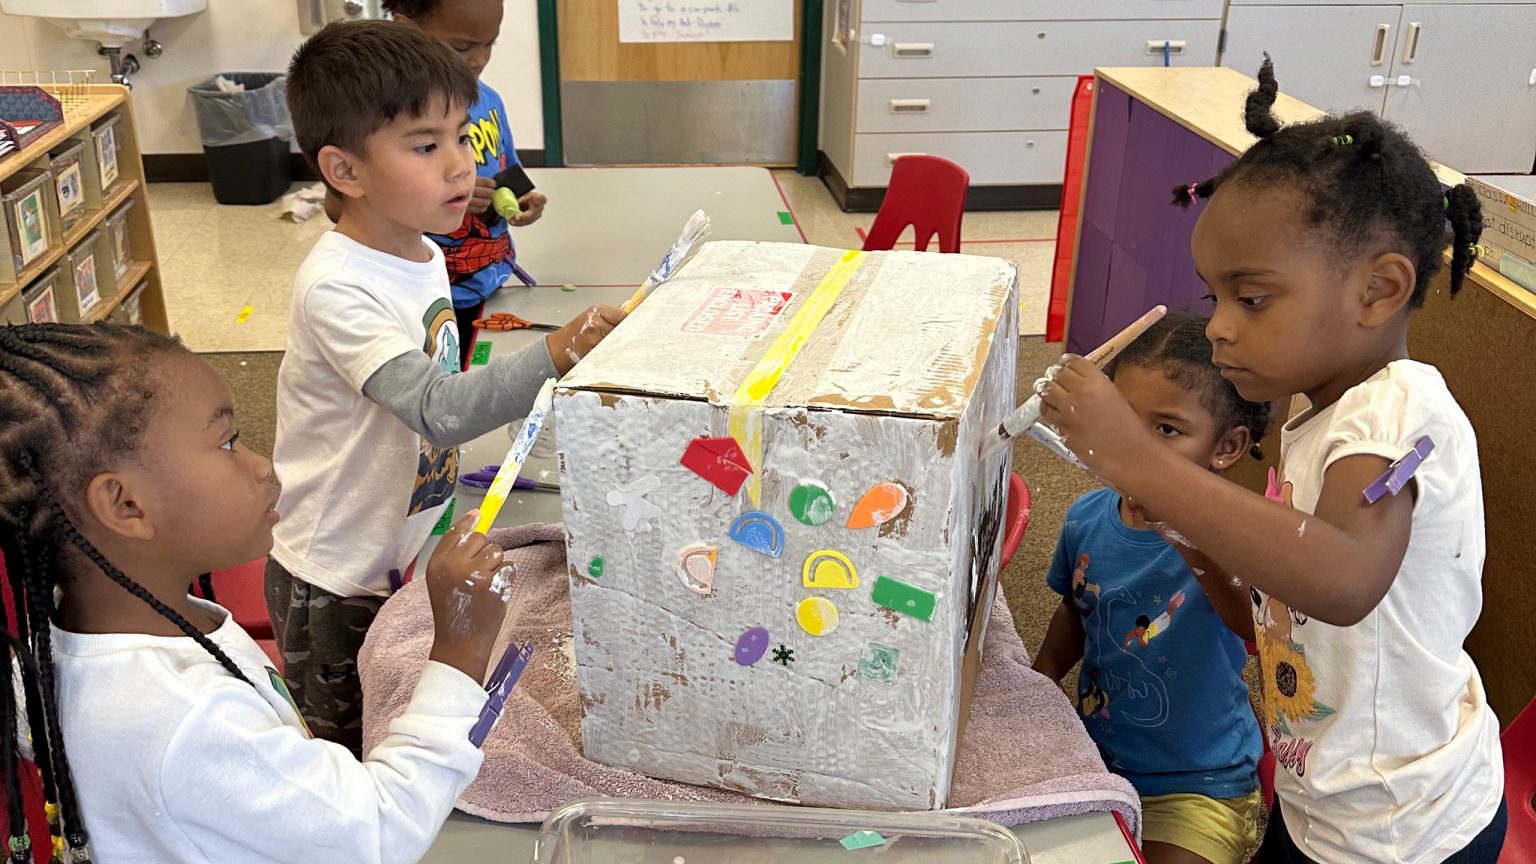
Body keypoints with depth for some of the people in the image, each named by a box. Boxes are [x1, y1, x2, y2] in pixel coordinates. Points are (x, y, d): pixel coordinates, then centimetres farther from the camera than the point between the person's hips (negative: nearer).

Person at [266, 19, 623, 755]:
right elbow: (436, 408, -38)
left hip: (404, 556, 7)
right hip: (336, 583, -7)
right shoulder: (336, 288, -27)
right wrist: (554, 355, -49)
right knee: (349, 761, 12)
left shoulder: (424, 256, 1)